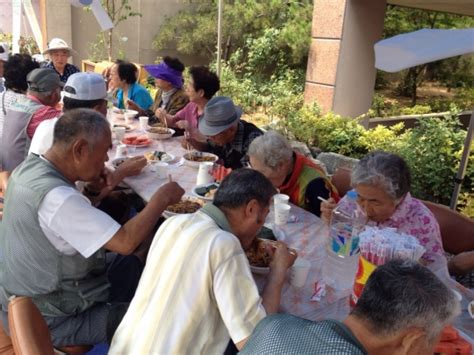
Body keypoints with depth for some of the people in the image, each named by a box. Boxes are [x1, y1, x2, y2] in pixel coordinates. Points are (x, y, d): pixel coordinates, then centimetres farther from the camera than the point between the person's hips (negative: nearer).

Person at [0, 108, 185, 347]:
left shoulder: (29, 167, -5)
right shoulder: (56, 196, -34)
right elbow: (126, 242, -33)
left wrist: (92, 192, -7)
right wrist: (162, 197, -20)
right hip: (45, 320, -9)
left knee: (129, 265, 17)